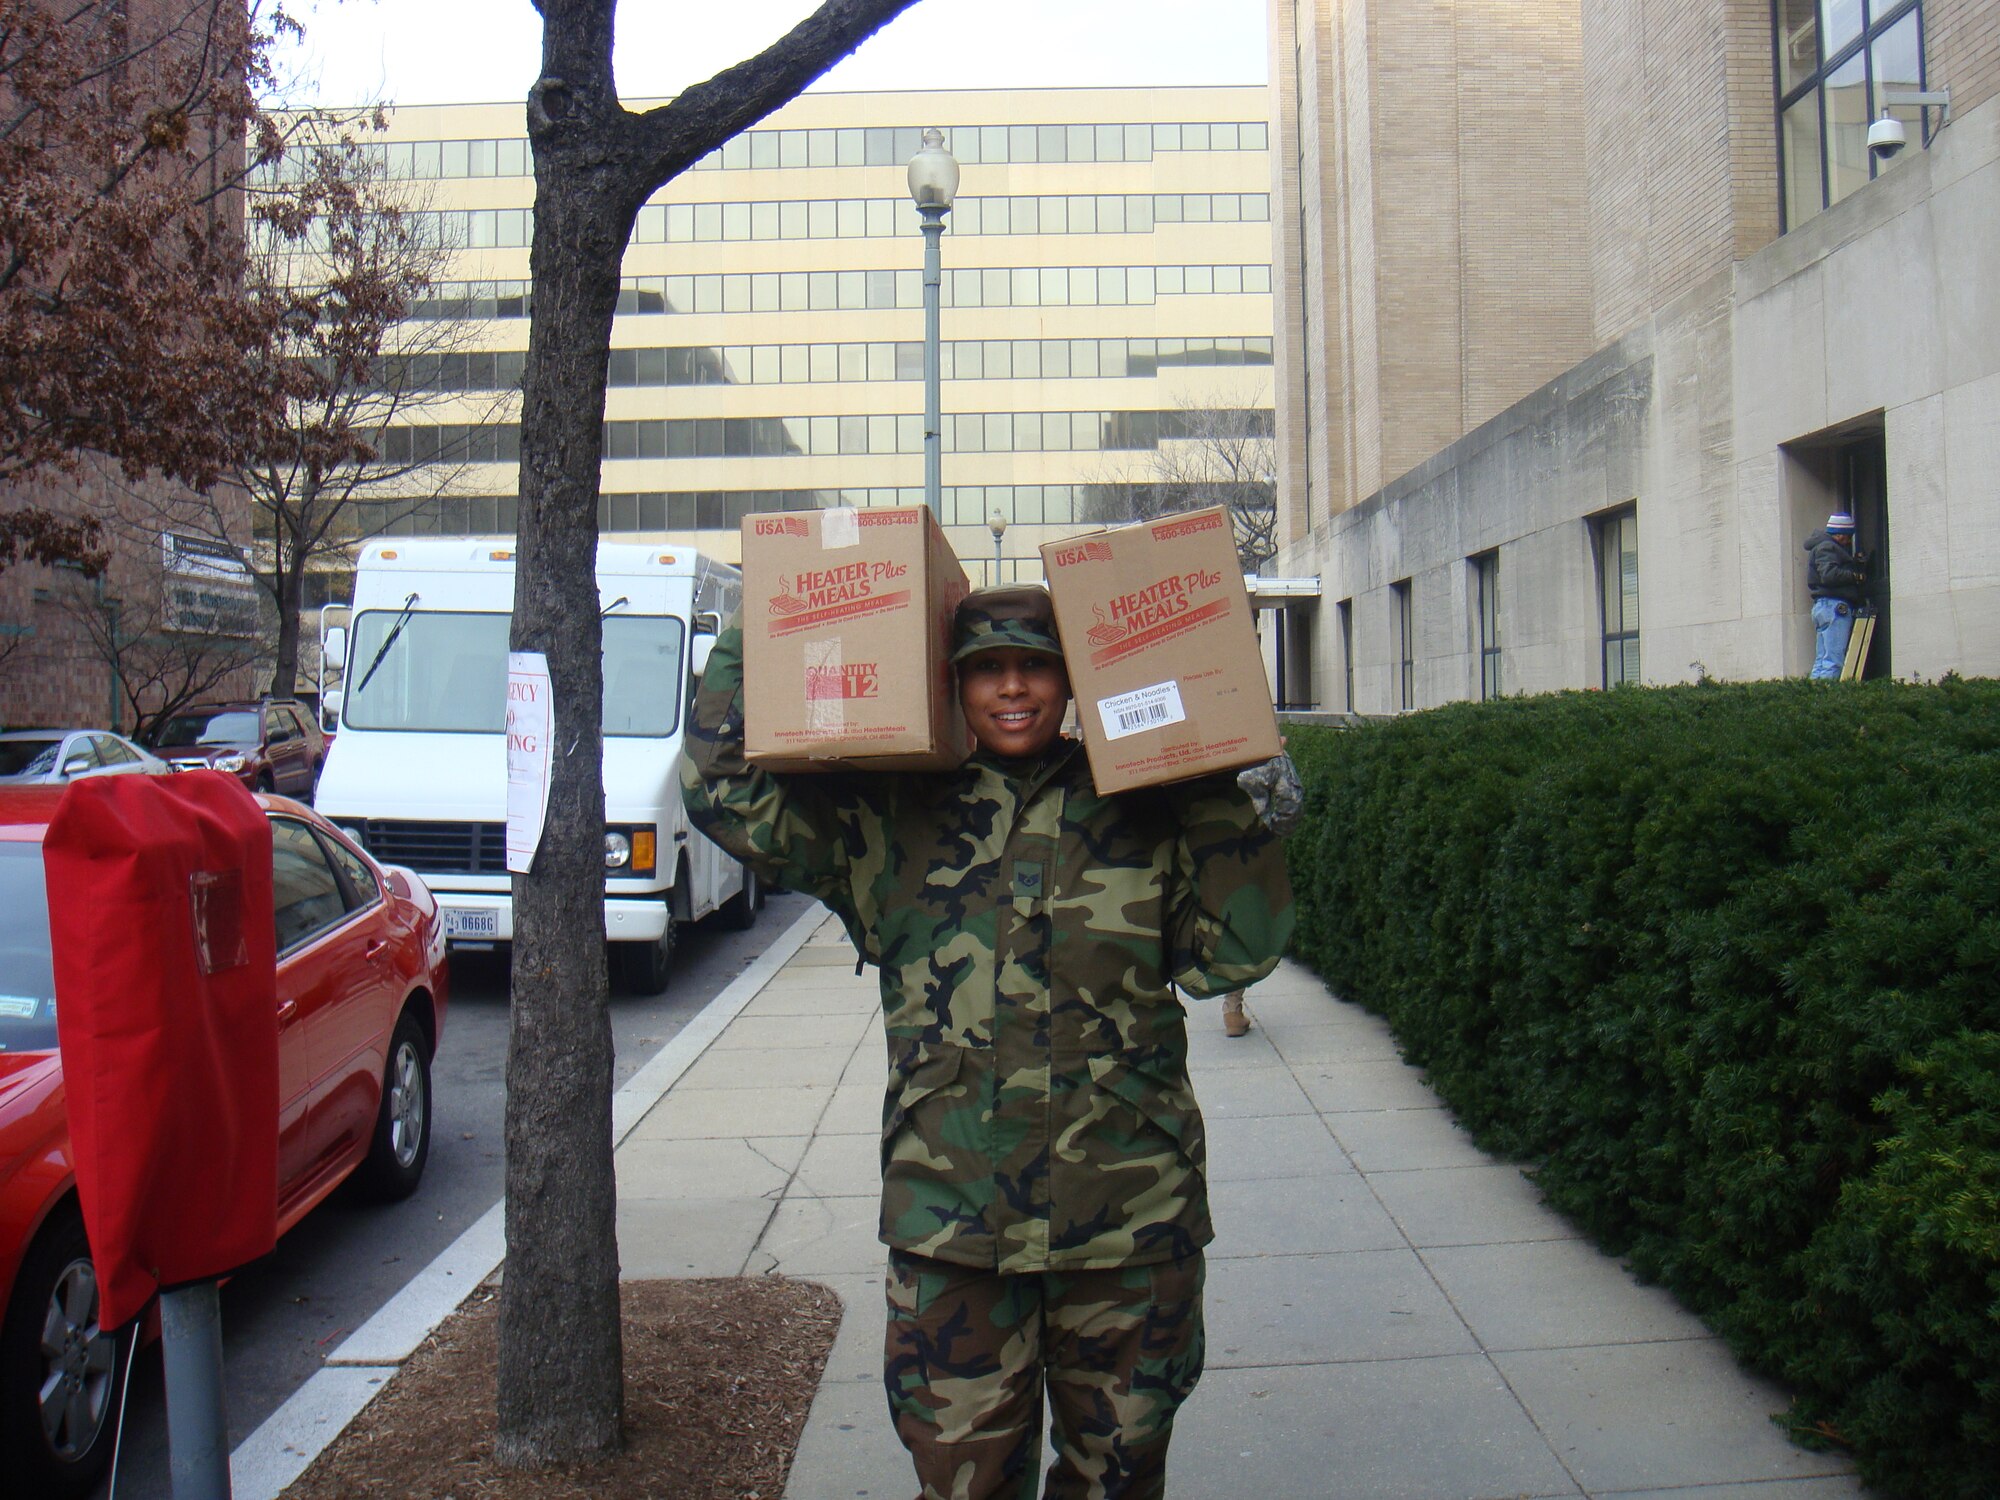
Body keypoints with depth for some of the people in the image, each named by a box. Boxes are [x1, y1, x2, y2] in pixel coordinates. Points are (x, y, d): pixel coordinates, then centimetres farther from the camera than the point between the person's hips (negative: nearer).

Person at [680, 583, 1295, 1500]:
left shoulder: (1142, 812, 2)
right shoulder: (890, 818, 2)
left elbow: (1233, 955, 0)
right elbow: (728, 791, -1)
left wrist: (1233, 809, -7)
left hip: (1131, 1214, 1)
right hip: (950, 1214, 0)